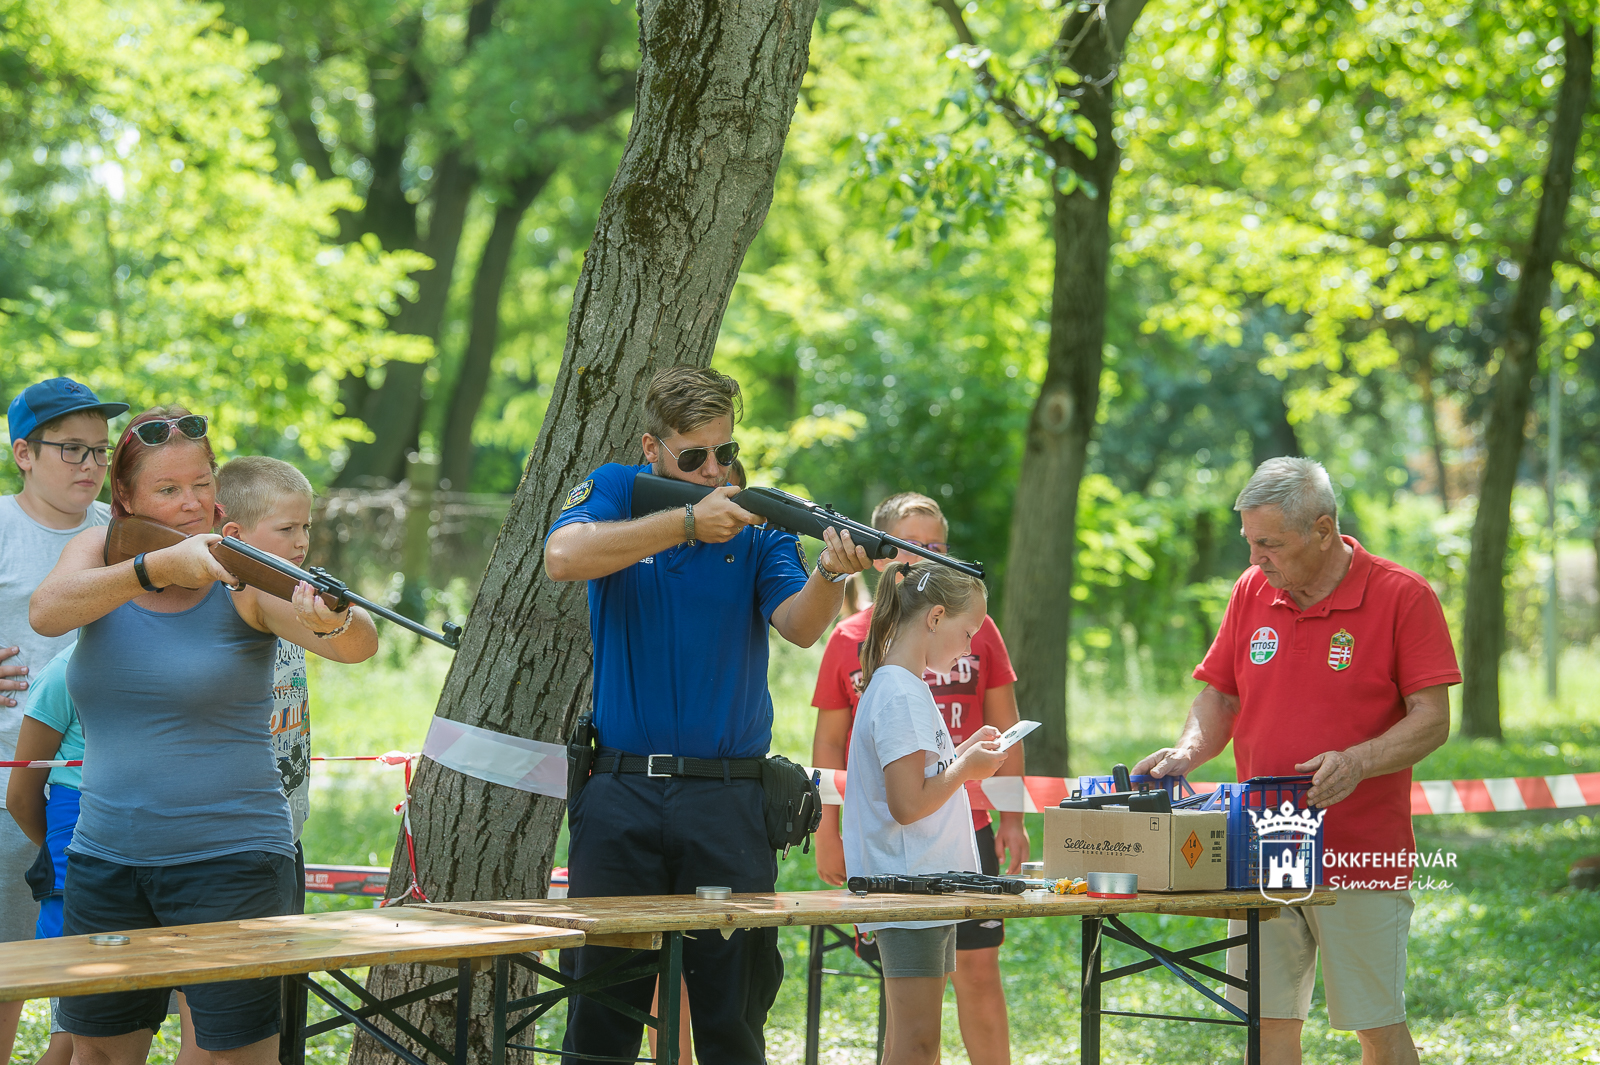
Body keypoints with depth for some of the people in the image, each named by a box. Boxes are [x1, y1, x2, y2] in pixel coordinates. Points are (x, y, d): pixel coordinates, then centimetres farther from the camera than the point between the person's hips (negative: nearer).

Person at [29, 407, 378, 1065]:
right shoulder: (101, 553, 4)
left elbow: (359, 644, -22)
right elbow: (46, 613, -18)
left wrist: (331, 620, -46)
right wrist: (159, 566, -31)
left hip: (229, 858, -4)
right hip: (105, 857, 4)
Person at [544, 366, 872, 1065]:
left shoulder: (757, 521, 5)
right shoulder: (616, 492, 4)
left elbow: (799, 626, -10)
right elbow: (563, 559, -18)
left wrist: (831, 573, -32)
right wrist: (688, 523, -22)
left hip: (728, 800, 0)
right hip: (619, 794, 0)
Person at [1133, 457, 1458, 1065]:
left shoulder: (1402, 597, -6)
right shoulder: (1252, 592, 9)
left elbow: (1431, 719, -9)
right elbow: (1219, 697, 16)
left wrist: (1356, 763, -25)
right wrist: (1189, 751, -5)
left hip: (1363, 854, -5)